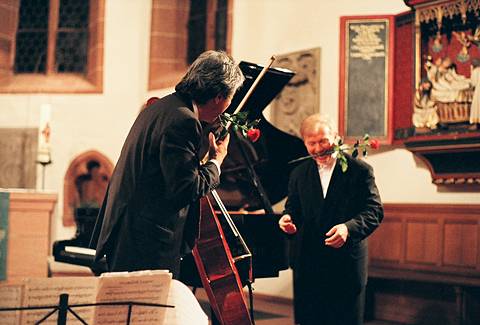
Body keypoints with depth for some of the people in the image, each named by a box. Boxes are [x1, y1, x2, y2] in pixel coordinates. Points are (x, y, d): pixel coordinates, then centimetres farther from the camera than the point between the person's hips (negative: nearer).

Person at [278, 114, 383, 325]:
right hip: (308, 266, 3)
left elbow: (374, 211, -7)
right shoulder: (299, 174, 12)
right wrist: (288, 219, -10)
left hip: (347, 262, -3)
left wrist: (349, 228, -24)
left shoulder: (360, 170, -1)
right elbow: (293, 208, 14)